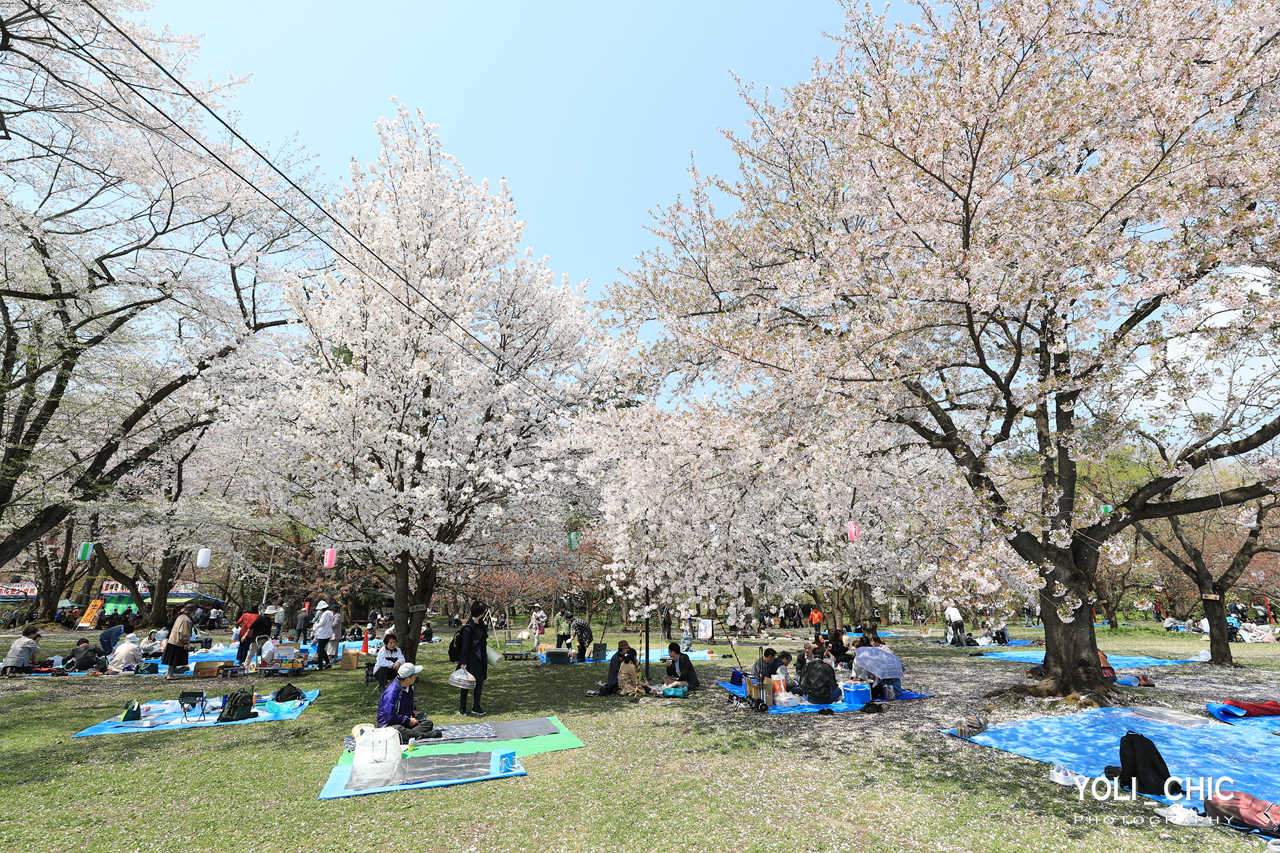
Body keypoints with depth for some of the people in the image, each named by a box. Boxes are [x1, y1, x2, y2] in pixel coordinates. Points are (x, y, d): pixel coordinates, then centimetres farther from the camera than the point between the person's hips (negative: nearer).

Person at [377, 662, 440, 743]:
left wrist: (413, 710, 7)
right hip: (389, 724, -9)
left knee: (428, 723, -13)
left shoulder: (409, 687, 6)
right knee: (397, 730, -44)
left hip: (406, 721, 9)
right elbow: (389, 717, -27)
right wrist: (408, 721, -18)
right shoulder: (392, 692, -24)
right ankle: (423, 734, -41)